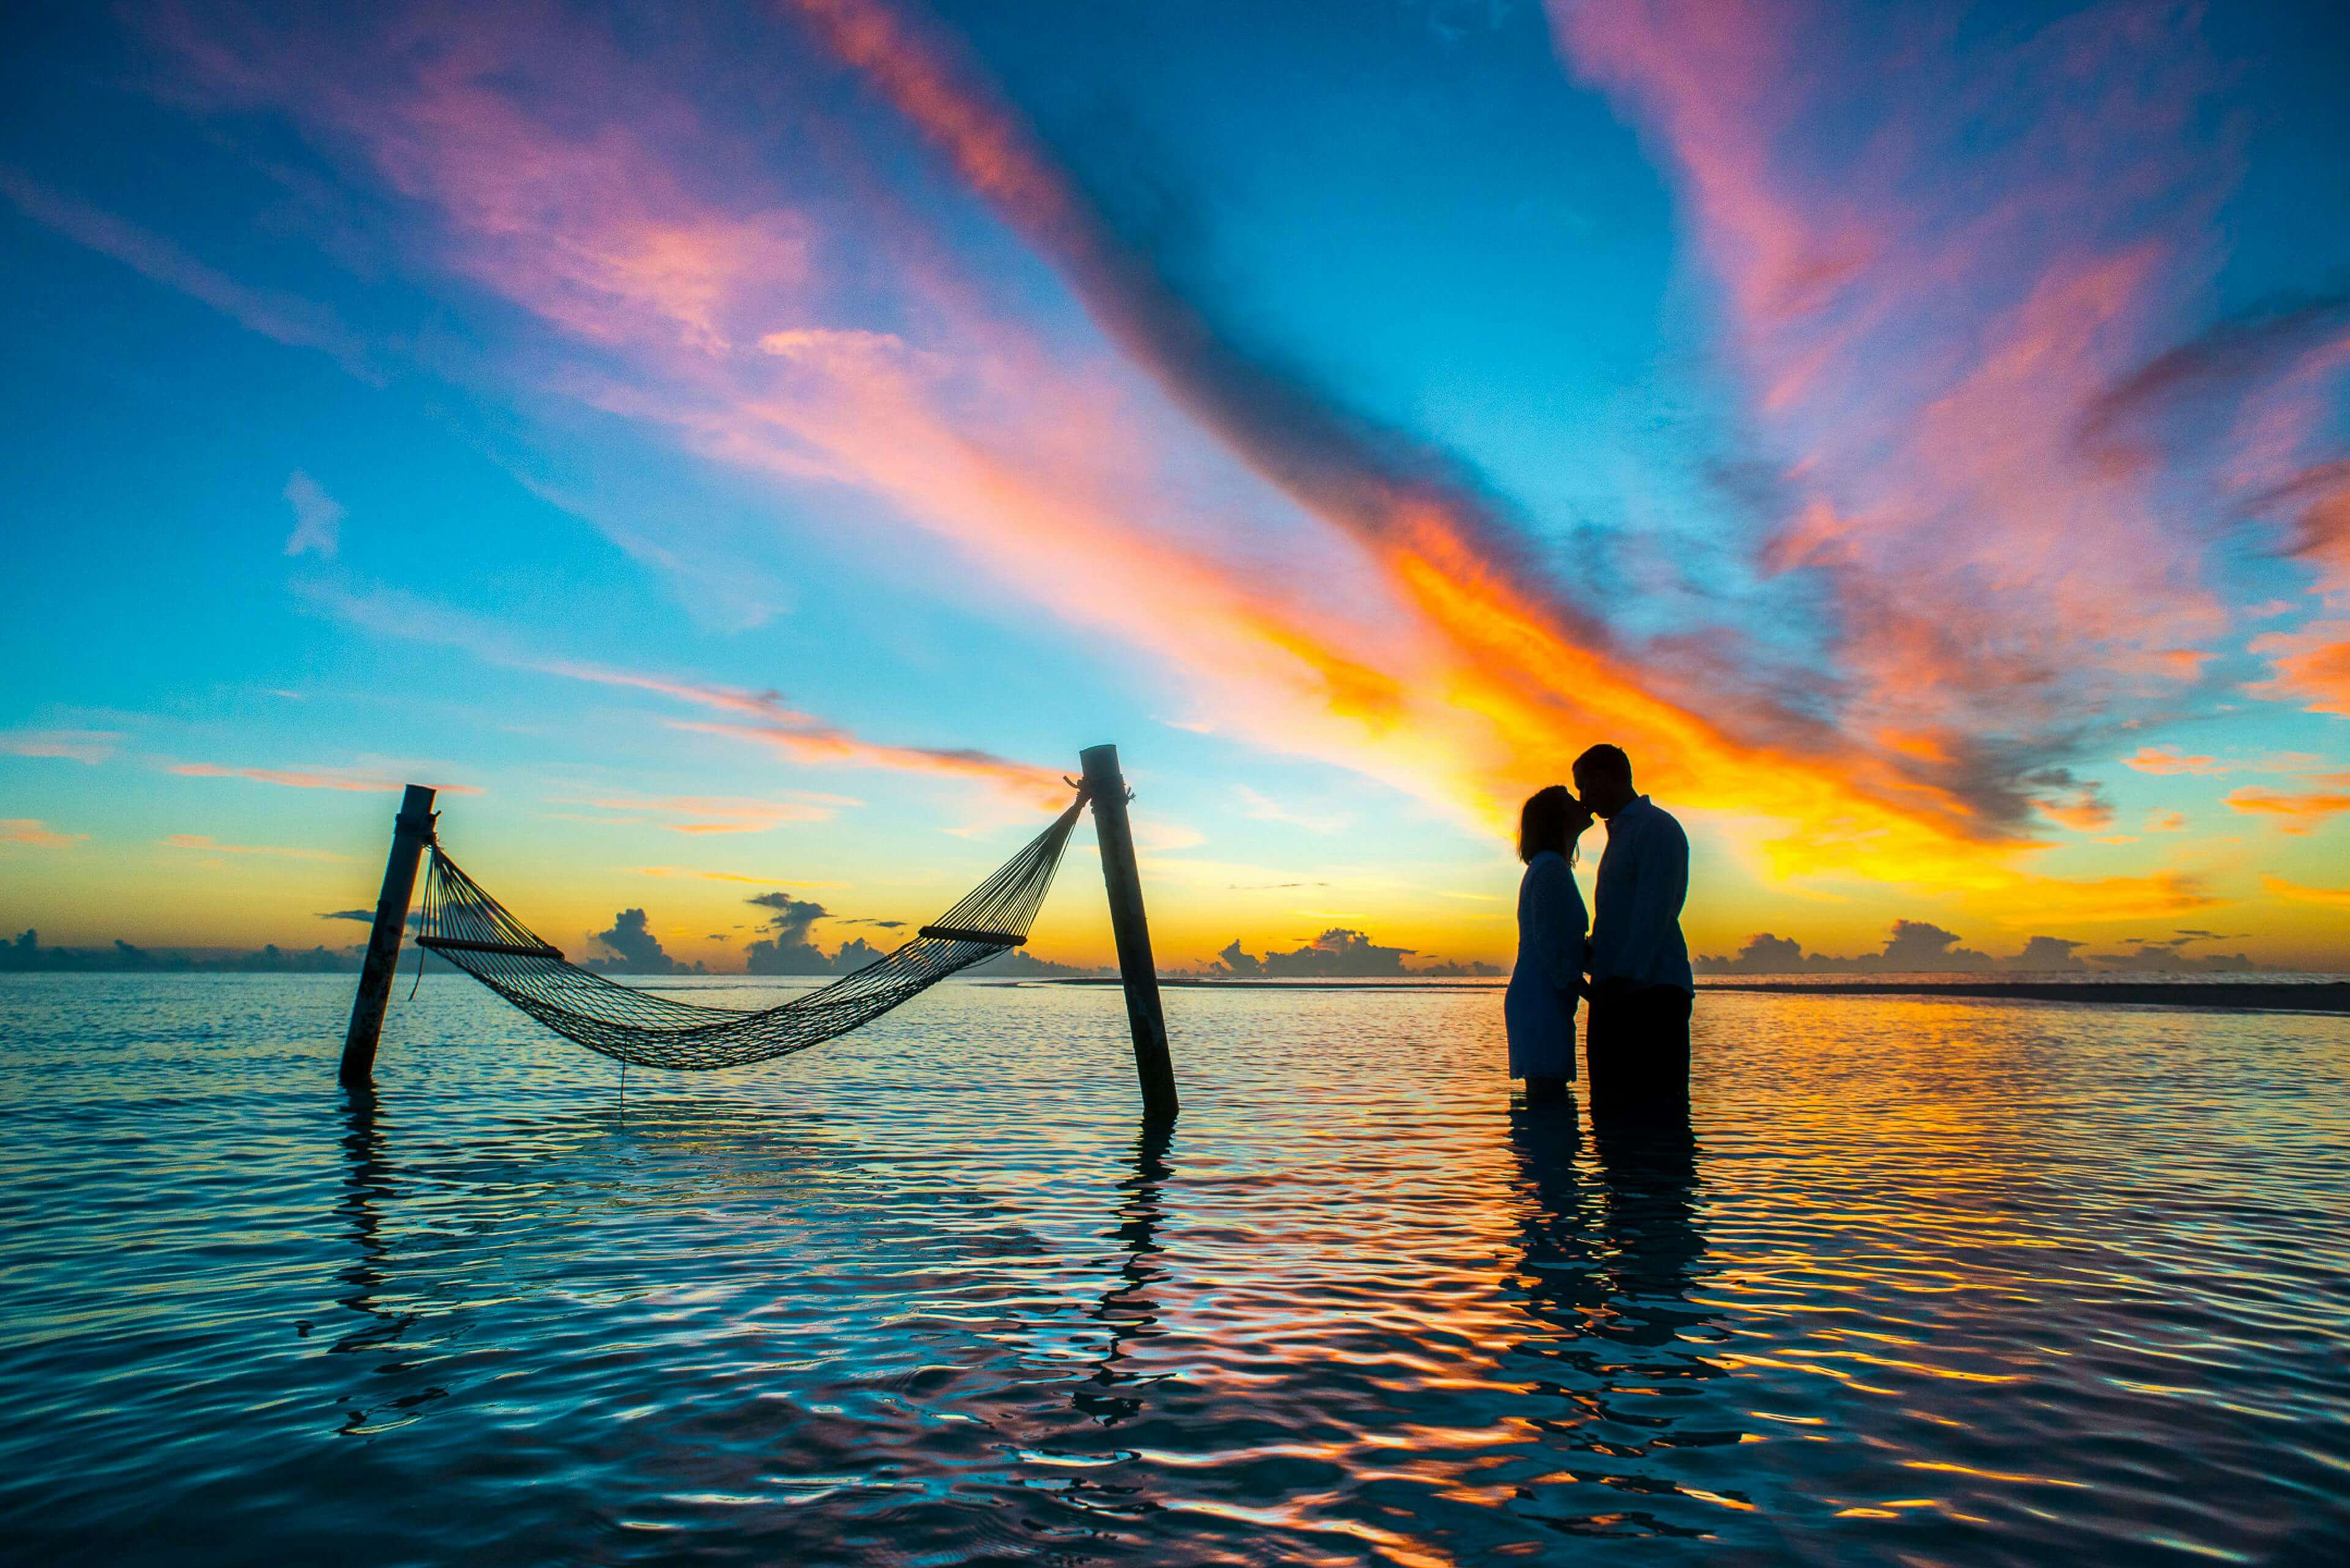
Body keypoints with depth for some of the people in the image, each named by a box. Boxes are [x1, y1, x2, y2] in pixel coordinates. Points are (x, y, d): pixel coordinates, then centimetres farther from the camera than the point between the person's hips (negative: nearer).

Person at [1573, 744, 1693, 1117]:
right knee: (1610, 1108, 9)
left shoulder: (1656, 827, -6)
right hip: (1619, 992, 10)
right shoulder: (1621, 832, 24)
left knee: (1656, 1109, -10)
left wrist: (1624, 976, -22)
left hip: (1650, 991, -10)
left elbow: (1654, 913, -16)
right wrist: (1591, 952, 12)